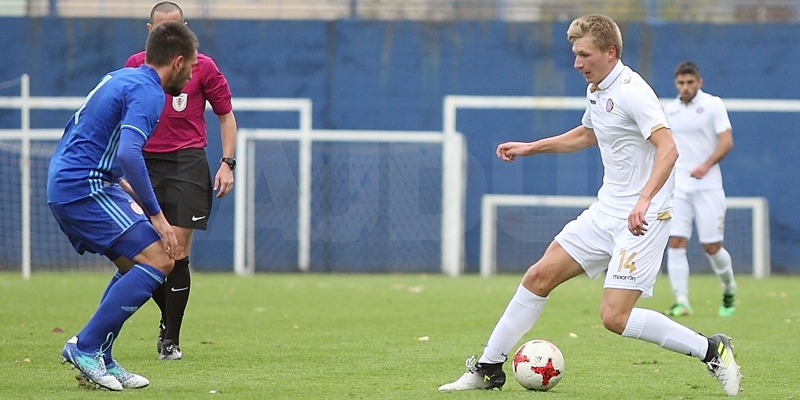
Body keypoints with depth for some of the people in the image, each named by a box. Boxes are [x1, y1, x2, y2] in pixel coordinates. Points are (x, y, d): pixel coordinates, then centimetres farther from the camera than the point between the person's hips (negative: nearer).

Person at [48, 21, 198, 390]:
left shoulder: (119, 78, 18)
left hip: (62, 184, 10)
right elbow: (128, 153, -27)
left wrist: (122, 185, 30)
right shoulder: (148, 92, -13)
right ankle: (86, 346, -12)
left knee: (133, 267, 17)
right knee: (158, 260, -13)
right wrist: (154, 214, -22)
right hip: (84, 186, -10)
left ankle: (99, 359, 11)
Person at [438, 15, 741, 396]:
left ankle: (711, 350, -4)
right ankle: (488, 369, 16)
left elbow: (668, 148, -29)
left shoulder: (631, 91, -18)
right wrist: (530, 148, 34)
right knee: (539, 276, 6)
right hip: (606, 211, 9)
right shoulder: (596, 91, 11)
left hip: (643, 218, -9)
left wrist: (644, 200, -41)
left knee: (615, 317, -16)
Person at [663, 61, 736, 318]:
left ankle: (729, 289, 27)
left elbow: (726, 142, -10)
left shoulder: (713, 105, -2)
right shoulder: (669, 110, 10)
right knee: (676, 243, -11)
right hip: (678, 187, 3)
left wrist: (706, 165, -23)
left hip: (708, 187, -3)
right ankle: (682, 302, -11)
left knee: (712, 247, -1)